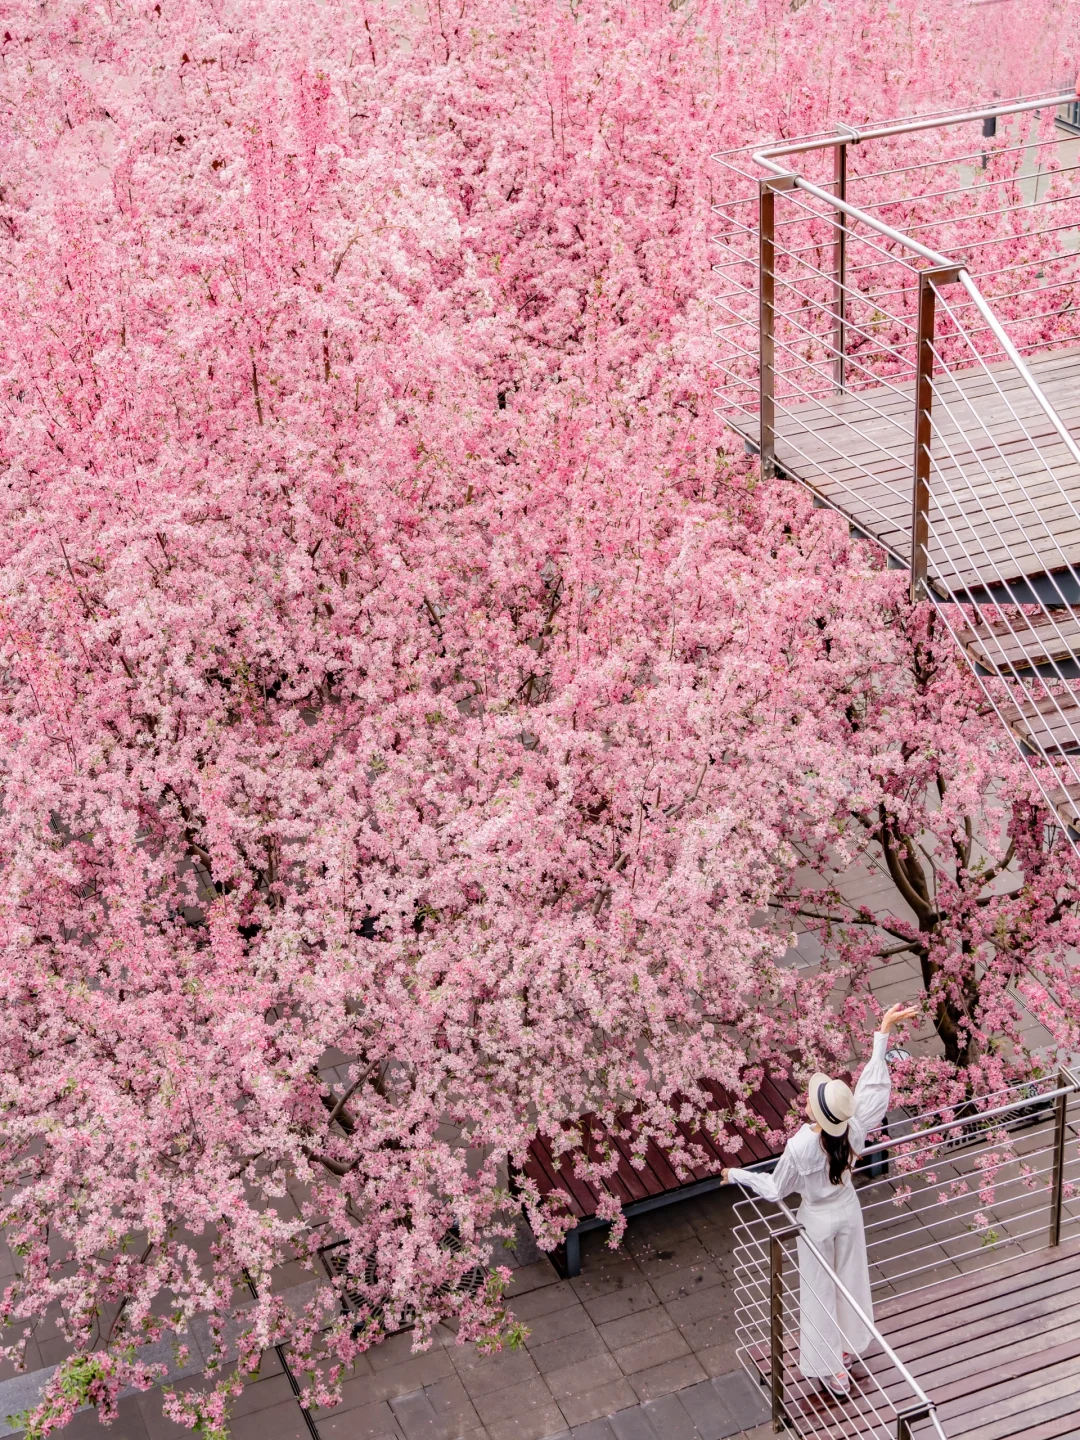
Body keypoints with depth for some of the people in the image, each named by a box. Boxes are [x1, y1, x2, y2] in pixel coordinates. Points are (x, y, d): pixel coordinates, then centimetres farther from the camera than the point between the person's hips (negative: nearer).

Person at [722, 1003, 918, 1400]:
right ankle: (850, 1348, 49)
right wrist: (883, 1031, -12)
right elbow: (874, 1085, -18)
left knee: (819, 1292, 16)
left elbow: (775, 1190, -19)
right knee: (850, 1278, 26)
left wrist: (737, 1175, -3)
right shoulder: (853, 1130, -27)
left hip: (817, 1221, -4)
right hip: (848, 1209, 4)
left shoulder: (800, 1148, -36)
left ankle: (833, 1371, 31)